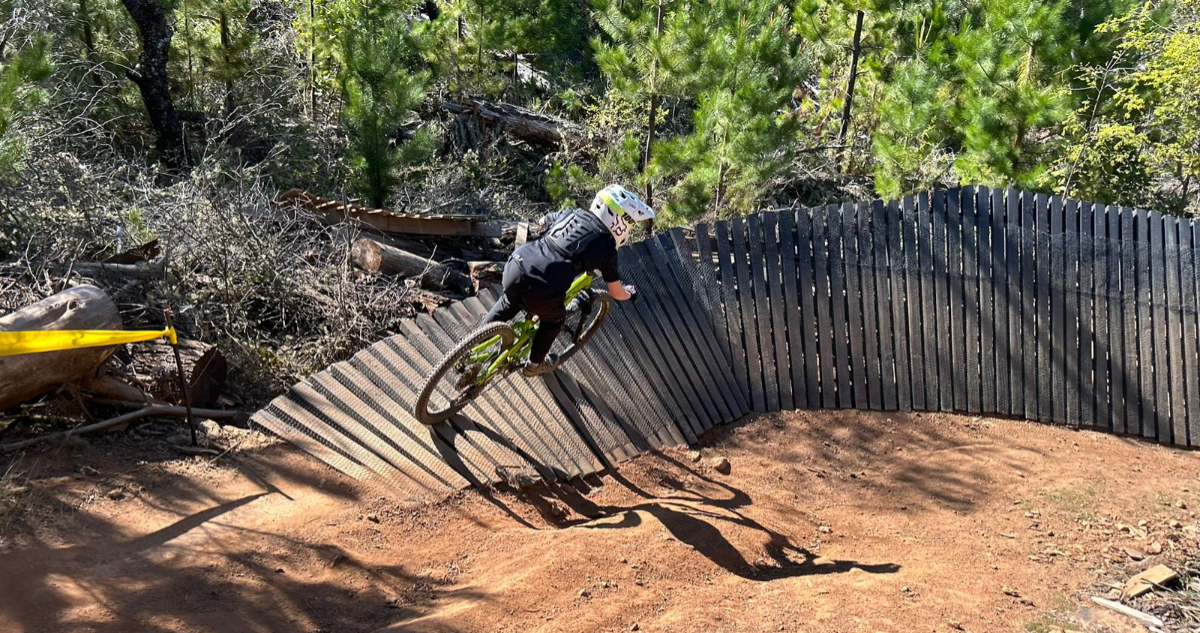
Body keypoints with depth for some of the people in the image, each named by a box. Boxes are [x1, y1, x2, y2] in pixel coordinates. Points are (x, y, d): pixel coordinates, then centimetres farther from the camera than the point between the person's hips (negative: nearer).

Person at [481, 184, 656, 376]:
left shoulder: (571, 213, 19)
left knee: (510, 302, 38)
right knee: (554, 319, 29)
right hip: (542, 291, -5)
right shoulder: (605, 246, 6)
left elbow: (543, 221, 42)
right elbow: (617, 293, 17)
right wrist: (631, 293, 40)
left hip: (516, 266, 5)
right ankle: (535, 364, 45)